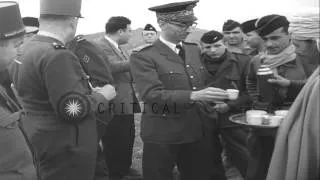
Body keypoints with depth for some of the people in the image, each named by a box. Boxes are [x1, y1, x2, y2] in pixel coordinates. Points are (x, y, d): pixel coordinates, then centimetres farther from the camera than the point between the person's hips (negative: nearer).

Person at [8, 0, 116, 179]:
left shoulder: (24, 51, 5)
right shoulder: (58, 56, -24)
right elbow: (73, 110, -26)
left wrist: (88, 92, 13)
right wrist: (102, 96, -9)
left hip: (38, 143, 9)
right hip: (63, 152, -9)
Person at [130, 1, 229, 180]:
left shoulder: (194, 50, 11)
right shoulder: (143, 56, -11)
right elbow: (151, 95, -21)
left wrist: (213, 97, 1)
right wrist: (193, 96, -30)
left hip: (199, 130, 6)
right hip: (163, 133, -5)